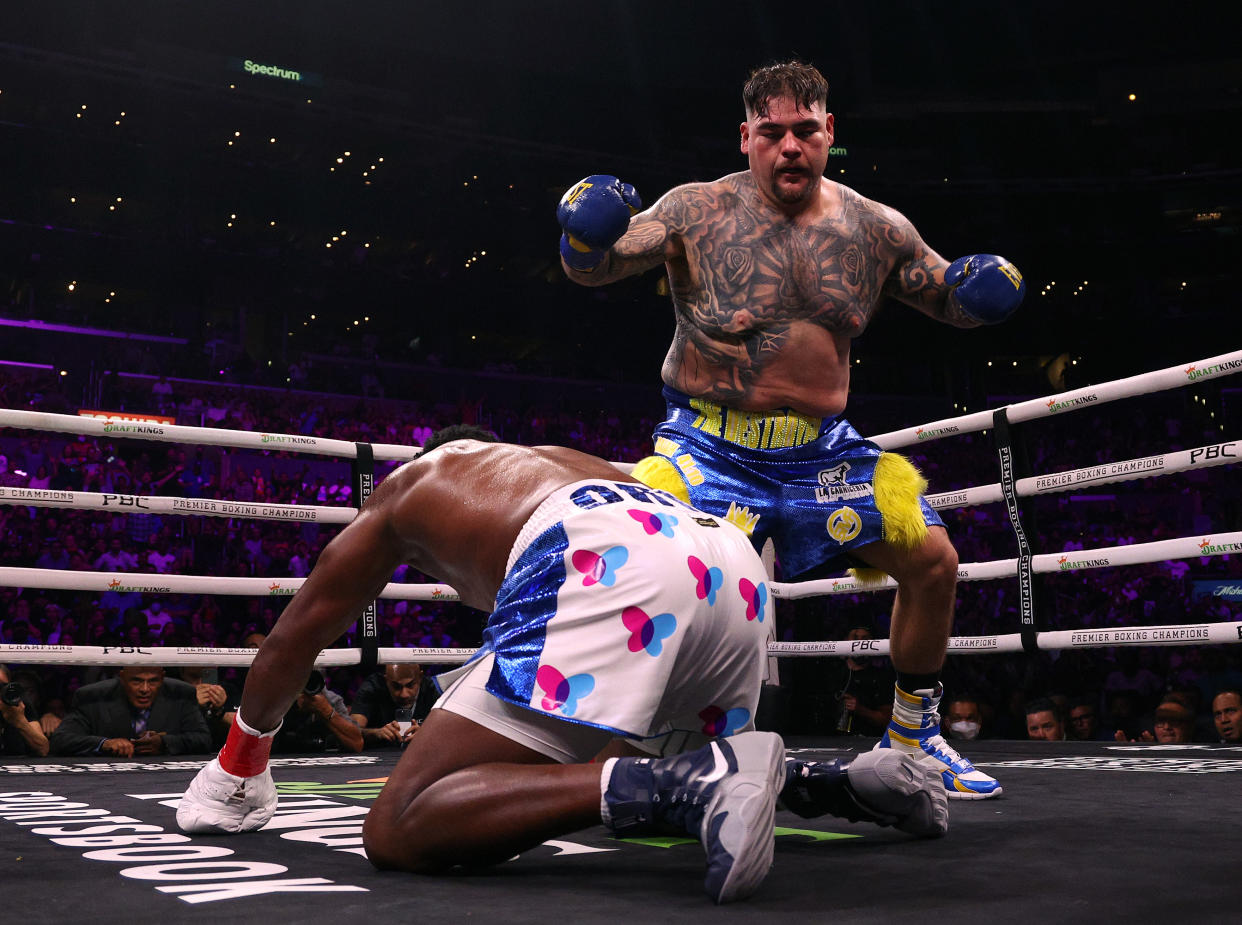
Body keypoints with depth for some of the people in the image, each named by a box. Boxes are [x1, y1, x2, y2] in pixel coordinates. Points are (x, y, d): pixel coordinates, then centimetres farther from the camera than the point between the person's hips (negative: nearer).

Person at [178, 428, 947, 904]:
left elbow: (300, 630, 38)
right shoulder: (563, 462, 44)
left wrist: (237, 768, 52)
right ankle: (843, 782, 9)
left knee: (400, 831, -7)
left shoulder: (408, 485, 33)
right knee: (643, 789, 31)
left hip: (608, 567, -7)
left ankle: (686, 783, -26)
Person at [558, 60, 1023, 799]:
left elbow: (952, 301, 13)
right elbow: (598, 266, -18)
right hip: (711, 446, -3)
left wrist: (975, 289, -12)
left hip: (822, 448, 4)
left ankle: (912, 736, 21)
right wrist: (586, 239, -43)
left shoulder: (876, 230, 1)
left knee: (934, 564, -1)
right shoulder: (698, 212, -9)